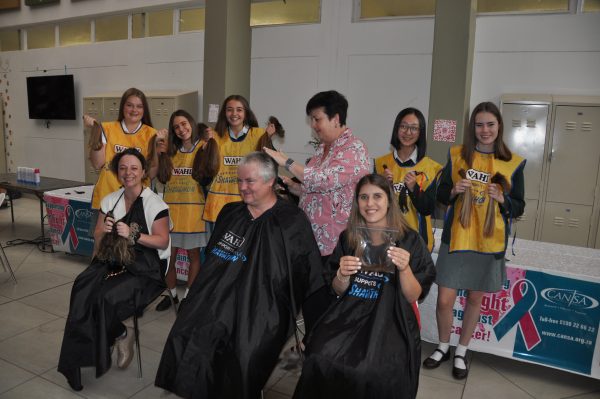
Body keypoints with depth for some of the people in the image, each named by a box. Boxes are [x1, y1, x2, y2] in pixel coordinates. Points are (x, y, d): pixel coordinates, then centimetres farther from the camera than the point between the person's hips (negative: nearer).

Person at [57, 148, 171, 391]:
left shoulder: (155, 204, -7)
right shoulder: (110, 201, 12)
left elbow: (162, 242, -9)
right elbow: (98, 239, 16)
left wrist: (132, 235, -20)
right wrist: (104, 230, -7)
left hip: (143, 268, -5)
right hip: (111, 261, 5)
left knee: (106, 297, -25)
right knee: (81, 291, -21)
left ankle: (121, 335, 6)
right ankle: (121, 335, -4)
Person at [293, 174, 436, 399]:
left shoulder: (410, 240, -1)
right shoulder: (348, 238, 7)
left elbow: (413, 297, -1)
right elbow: (339, 291, 11)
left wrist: (404, 269, -20)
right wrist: (342, 275, -12)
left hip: (390, 319, -2)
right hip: (350, 315, 2)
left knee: (374, 372, -29)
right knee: (320, 360, -25)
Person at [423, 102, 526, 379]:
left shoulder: (513, 163, 0)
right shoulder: (457, 155, 1)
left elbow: (519, 207, 3)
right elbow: (441, 195, 6)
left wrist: (501, 199, -17)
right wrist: (454, 190, -15)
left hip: (490, 241, 0)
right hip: (456, 237, 0)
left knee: (475, 299, 13)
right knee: (444, 299, 0)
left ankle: (461, 351, 33)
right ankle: (443, 347, 27)